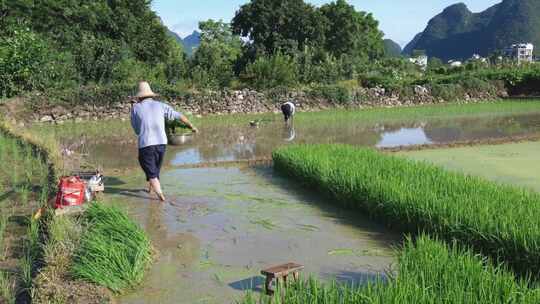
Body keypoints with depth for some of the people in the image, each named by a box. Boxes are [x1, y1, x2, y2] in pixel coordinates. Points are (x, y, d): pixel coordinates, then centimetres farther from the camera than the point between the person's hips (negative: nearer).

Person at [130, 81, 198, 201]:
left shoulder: (135, 108, 3)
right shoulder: (160, 106, 8)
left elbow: (136, 129, 10)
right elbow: (179, 116, 17)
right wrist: (191, 126, 28)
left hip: (145, 144, -3)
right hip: (161, 143, 3)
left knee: (151, 172, 3)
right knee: (156, 168, 24)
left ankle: (160, 194, -13)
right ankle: (151, 188, 43)